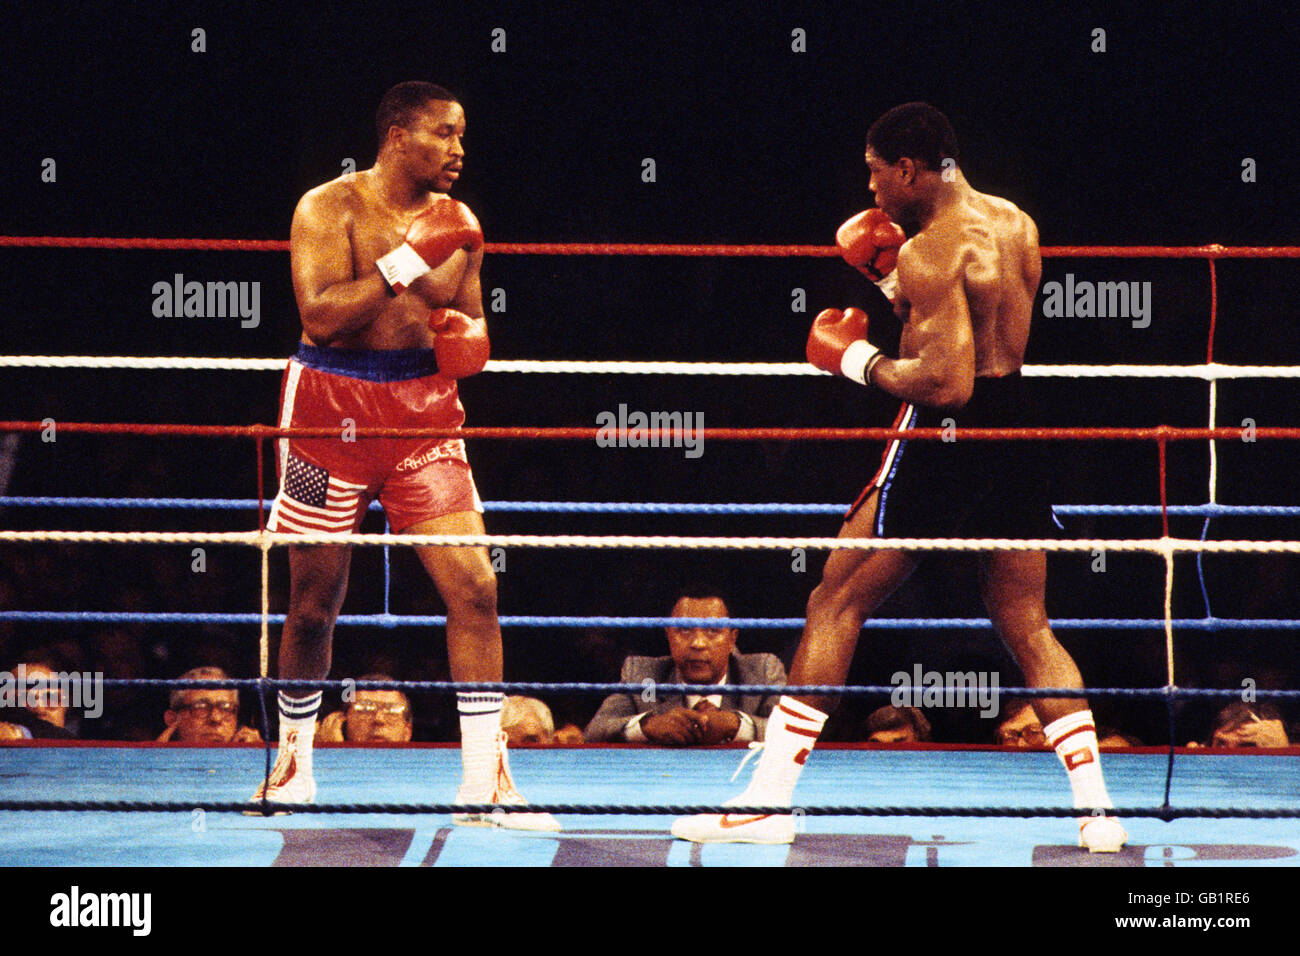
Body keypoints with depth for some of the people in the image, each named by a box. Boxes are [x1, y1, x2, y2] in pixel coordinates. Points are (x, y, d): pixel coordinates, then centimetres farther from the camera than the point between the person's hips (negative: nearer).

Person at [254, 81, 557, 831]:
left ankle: (485, 781, -5)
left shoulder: (454, 223, 8)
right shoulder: (330, 209, -7)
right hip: (333, 408, -3)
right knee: (315, 601, 5)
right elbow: (321, 313, -20)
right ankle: (294, 765, 24)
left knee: (474, 587, -9)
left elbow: (474, 331, 16)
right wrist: (409, 263, -22)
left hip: (424, 410, 3)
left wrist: (466, 337, -7)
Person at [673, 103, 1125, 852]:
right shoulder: (1016, 225, 10)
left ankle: (769, 800, 0)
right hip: (1016, 425, 7)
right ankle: (1098, 808, 3)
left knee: (836, 605, 2)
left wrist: (857, 360, -8)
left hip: (944, 435, -7)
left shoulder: (930, 251, -15)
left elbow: (947, 383, -22)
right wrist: (893, 279, 19)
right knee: (1027, 627, 13)